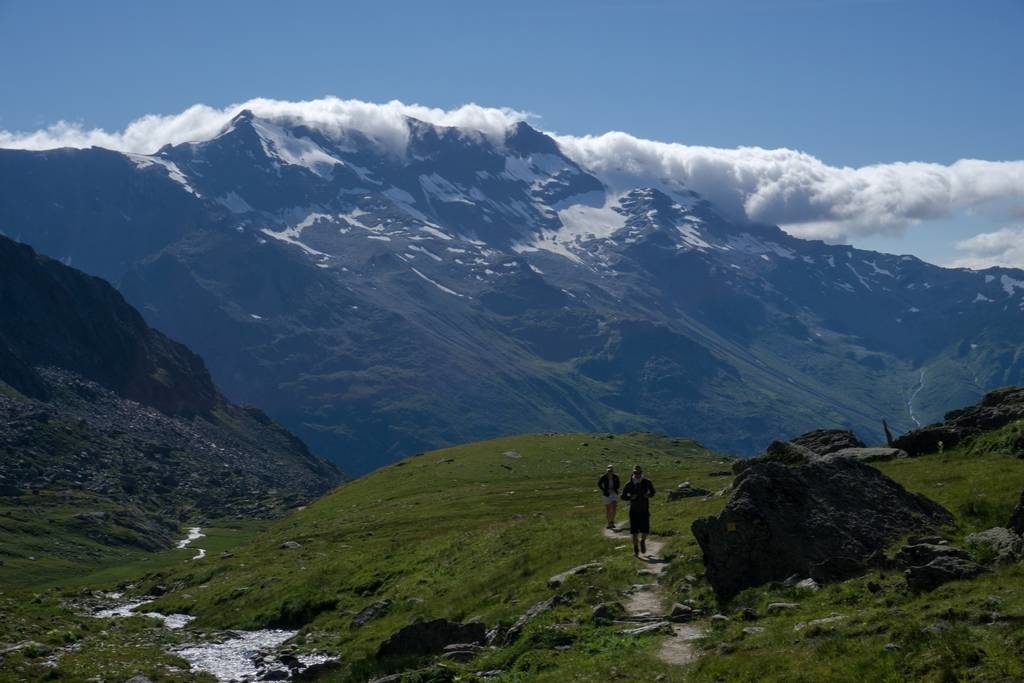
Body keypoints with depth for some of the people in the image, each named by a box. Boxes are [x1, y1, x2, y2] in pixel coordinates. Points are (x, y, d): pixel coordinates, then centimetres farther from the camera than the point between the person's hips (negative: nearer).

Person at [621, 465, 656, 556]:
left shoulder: (647, 482, -5)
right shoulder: (629, 484, -8)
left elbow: (652, 492, 11)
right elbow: (623, 496, 0)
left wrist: (649, 495, -12)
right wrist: (630, 497, -20)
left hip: (644, 511, 0)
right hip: (634, 511, 0)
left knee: (645, 530, -6)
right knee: (634, 531, 0)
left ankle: (642, 540, 27)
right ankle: (636, 549, 18)